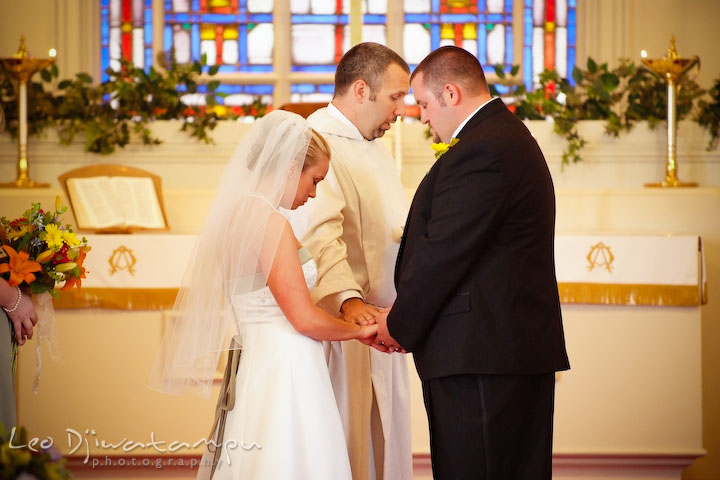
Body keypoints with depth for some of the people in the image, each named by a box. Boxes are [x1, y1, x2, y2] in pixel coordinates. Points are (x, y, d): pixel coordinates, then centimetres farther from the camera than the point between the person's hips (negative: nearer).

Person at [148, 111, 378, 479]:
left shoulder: (238, 213, 12)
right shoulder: (269, 222, -15)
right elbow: (305, 319, -16)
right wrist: (361, 330, 1)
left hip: (256, 367, 10)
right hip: (284, 376, -10)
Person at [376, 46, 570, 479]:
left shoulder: (477, 153, -15)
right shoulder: (514, 138, 17)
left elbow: (443, 254, -17)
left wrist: (400, 326, -3)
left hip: (477, 354, -10)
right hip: (527, 346, 10)